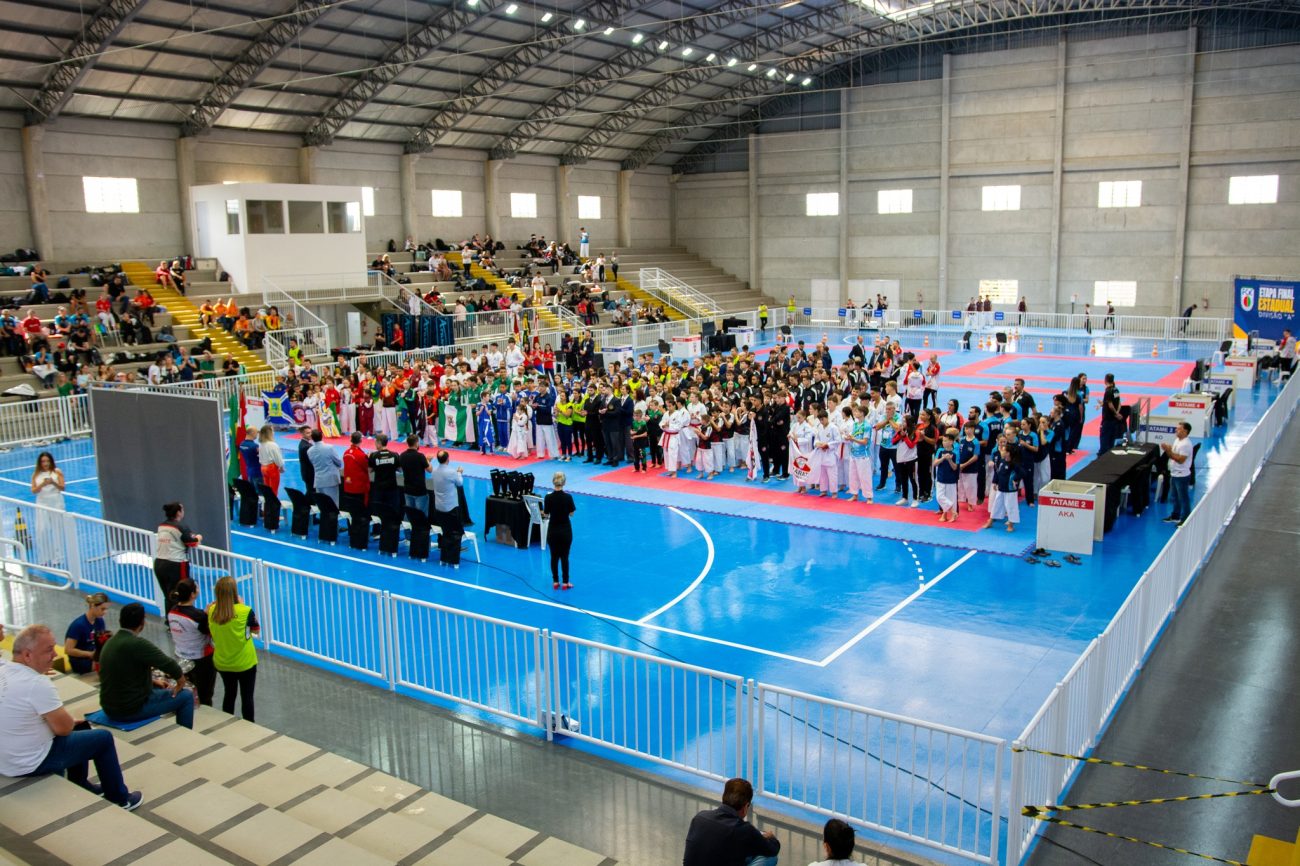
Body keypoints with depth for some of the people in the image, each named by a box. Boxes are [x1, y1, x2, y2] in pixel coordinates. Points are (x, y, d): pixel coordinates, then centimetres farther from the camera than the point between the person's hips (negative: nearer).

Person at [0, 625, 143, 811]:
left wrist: (68, 720, 9)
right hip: (30, 764, -9)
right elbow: (63, 728, -20)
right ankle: (119, 798, 21)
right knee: (104, 738, 6)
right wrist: (72, 720, 1)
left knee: (80, 727, 27)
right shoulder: (36, 683, -28)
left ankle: (80, 787, 38)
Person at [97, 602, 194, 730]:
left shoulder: (110, 642, 4)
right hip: (131, 709, -9)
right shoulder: (136, 644, -23)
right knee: (186, 695, 6)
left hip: (110, 708, 9)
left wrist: (153, 681, 18)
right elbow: (170, 665, -23)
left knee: (158, 688, 32)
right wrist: (180, 684, -4)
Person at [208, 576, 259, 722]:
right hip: (245, 663, -4)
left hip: (222, 663, 4)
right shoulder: (245, 611, -23)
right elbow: (256, 631, -4)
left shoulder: (211, 611, -14)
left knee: (229, 694, 22)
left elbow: (211, 632, 6)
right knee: (247, 697, 11)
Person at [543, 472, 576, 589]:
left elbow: (546, 515, -2)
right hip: (565, 530, -1)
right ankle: (565, 583, 13)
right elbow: (571, 513, -3)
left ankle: (555, 582, 17)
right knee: (564, 557, 8)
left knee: (554, 556, 12)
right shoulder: (568, 497, -15)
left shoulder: (548, 497, -12)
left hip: (552, 530, 1)